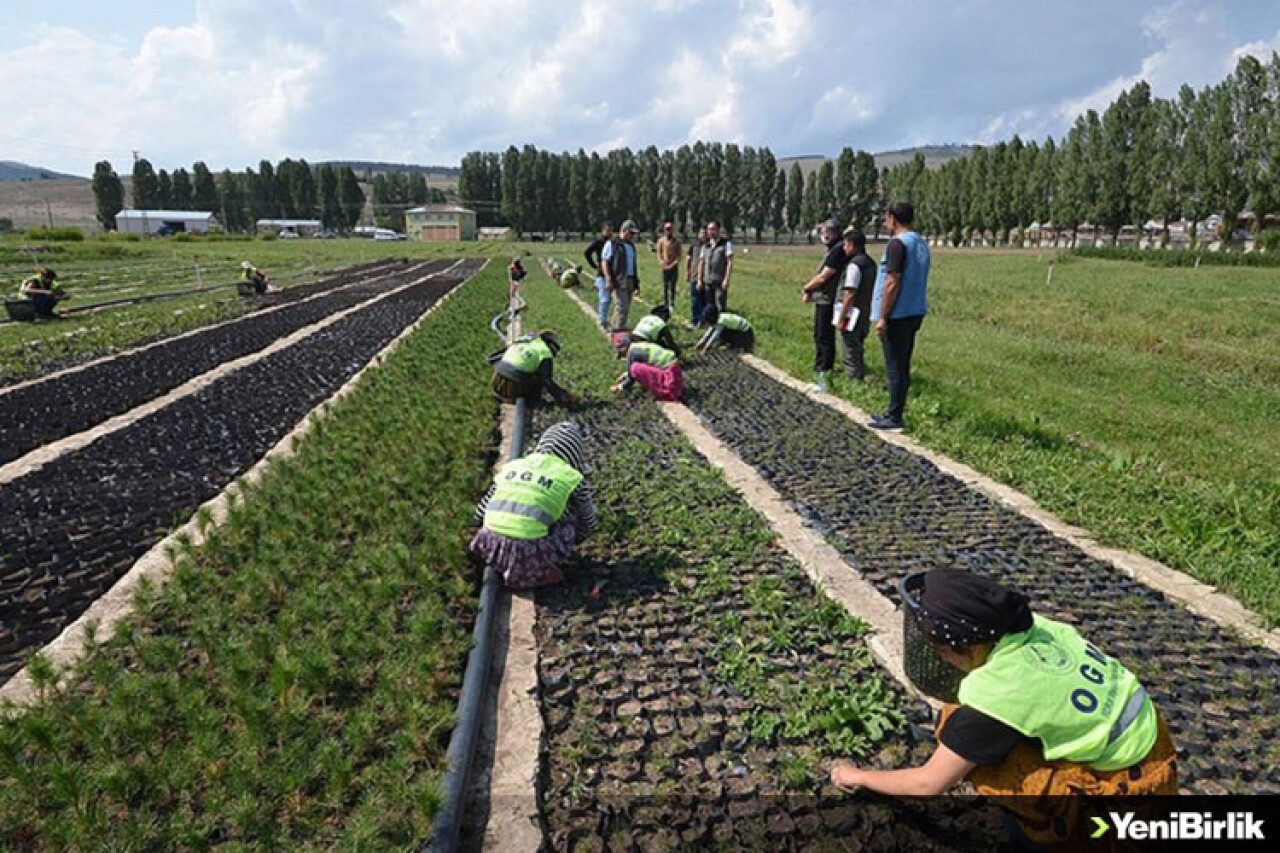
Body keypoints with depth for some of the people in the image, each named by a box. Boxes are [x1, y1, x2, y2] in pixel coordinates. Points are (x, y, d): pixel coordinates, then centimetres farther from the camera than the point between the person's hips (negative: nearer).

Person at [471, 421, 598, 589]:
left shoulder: (511, 466, 18)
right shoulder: (572, 478, 8)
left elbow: (480, 516, 23)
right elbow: (588, 524, 24)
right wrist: (567, 544, 44)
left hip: (490, 548, 4)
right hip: (530, 554, -4)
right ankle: (541, 571, 11)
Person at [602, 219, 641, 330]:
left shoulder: (631, 246, 21)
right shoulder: (612, 244, -2)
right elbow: (604, 262, -7)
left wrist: (637, 283, 20)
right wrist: (608, 280, -17)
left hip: (630, 281, 7)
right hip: (618, 281, -7)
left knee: (626, 309, 8)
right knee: (622, 307, -17)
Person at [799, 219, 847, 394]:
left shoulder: (838, 250, -15)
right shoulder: (833, 250, 16)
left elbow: (823, 277, -16)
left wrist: (806, 288, -2)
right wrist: (810, 291, 1)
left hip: (828, 301, -10)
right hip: (822, 300, 10)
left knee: (824, 339, -6)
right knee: (820, 337, 18)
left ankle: (824, 382, -2)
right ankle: (821, 372, 30)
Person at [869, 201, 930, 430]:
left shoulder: (897, 243, -15)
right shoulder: (922, 243, 13)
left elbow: (892, 283, -20)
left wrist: (882, 317, -18)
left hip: (897, 315, -9)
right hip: (915, 313, 9)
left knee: (895, 369, -3)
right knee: (903, 366, 15)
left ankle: (894, 418, 2)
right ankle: (894, 412, 24)